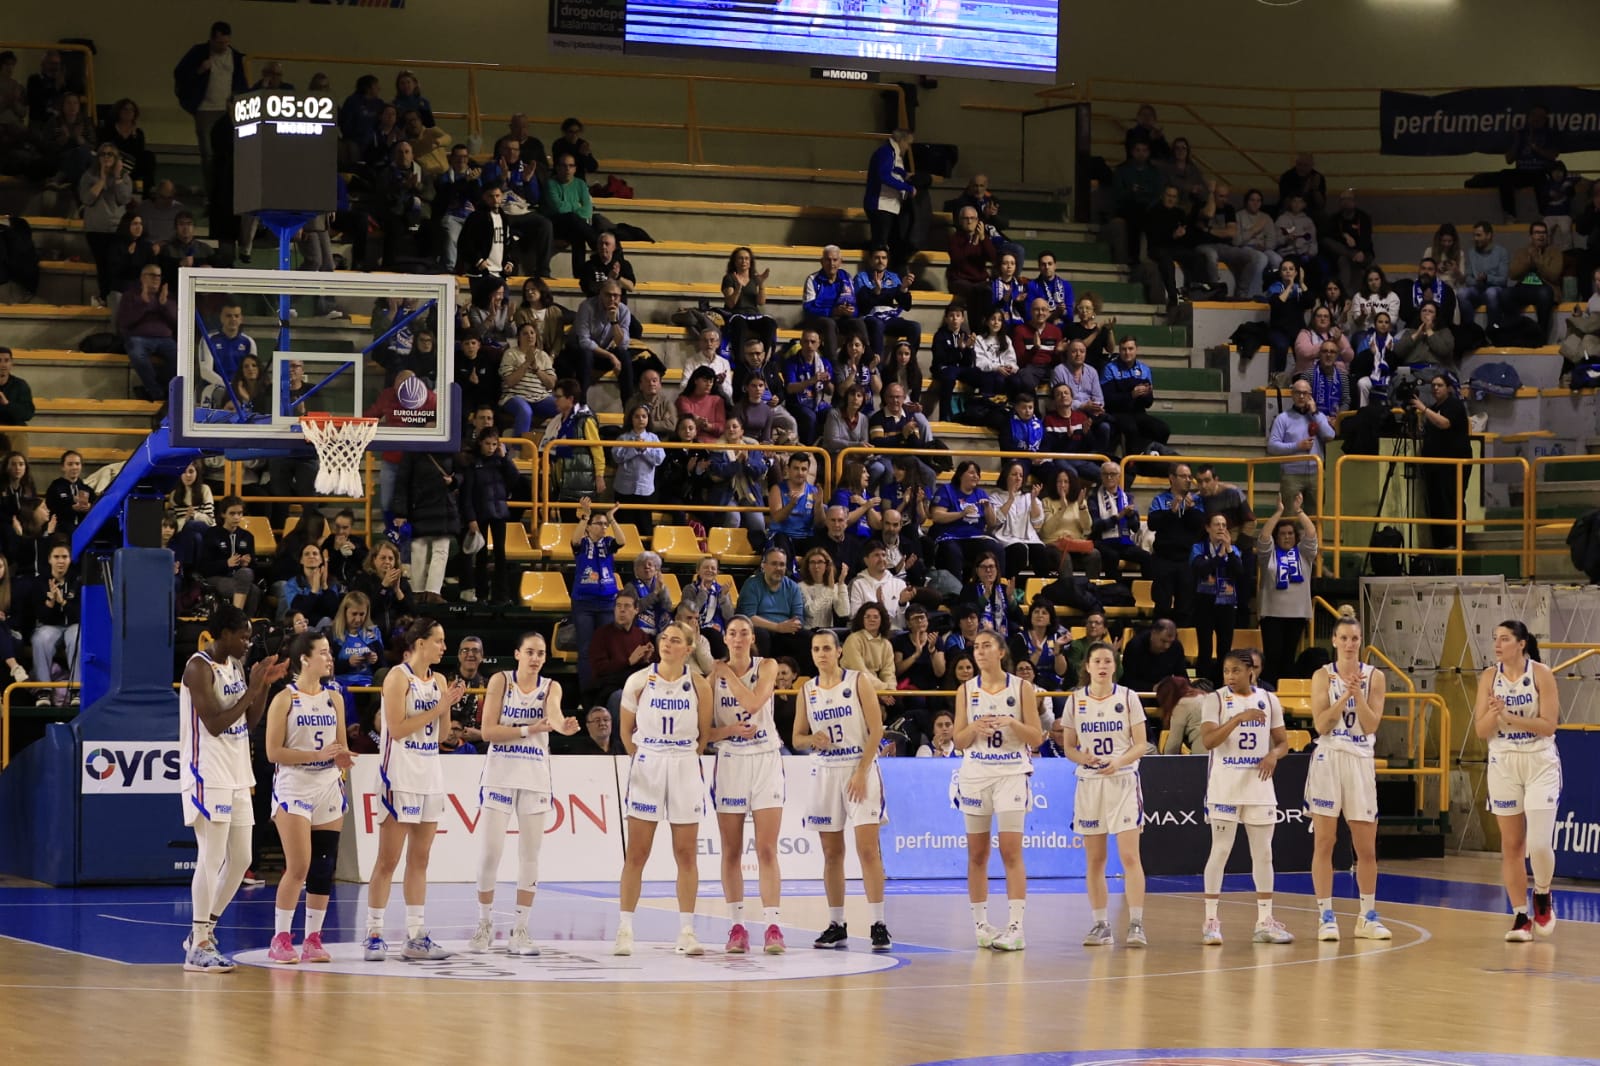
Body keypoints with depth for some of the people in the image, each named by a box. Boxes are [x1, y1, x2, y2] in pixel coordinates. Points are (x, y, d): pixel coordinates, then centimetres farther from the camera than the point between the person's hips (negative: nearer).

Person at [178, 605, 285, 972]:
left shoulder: (236, 666, 13)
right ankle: (198, 947, -4)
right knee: (211, 859, -8)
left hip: (236, 776, 9)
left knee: (240, 859, 10)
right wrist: (252, 689, -19)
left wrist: (265, 684, 4)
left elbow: (250, 722, 16)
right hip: (208, 775, -9)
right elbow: (214, 724, -21)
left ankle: (203, 931, 21)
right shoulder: (199, 668, -14)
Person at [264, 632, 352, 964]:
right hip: (294, 789, -5)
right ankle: (280, 939, -1)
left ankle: (313, 940, 11)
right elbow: (273, 752, -10)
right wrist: (317, 755, -19)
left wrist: (343, 759, -5)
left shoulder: (333, 699, 11)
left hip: (328, 788, 5)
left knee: (324, 868, 3)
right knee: (298, 868, -11)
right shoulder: (284, 700, -5)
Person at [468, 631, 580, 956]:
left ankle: (520, 929, 9)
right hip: (500, 774, -2)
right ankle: (485, 925, 10)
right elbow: (487, 731, -8)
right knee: (489, 851, -5)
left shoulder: (550, 687, 3)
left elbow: (553, 713, -20)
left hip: (535, 778, 2)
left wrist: (561, 725, -43)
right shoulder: (500, 681, -2)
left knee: (530, 853, 2)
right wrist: (528, 730, -19)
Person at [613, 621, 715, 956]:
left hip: (685, 769, 1)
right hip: (646, 768, -1)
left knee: (686, 854, 3)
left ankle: (687, 931, 8)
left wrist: (682, 759, 8)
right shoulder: (639, 682, -1)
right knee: (636, 853, 0)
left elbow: (704, 735, 7)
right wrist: (645, 760, 10)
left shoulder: (699, 686, -1)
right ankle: (624, 930, 3)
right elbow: (626, 731, 8)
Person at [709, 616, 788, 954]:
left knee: (767, 850, -7)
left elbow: (753, 702, -18)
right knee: (731, 851, 3)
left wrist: (728, 671, -10)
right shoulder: (714, 673, 2)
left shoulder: (767, 667, 0)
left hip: (766, 760, -1)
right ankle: (737, 927, 9)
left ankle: (772, 926, -9)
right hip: (730, 761, 1)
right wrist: (728, 730, -16)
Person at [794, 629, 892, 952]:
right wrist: (812, 740, -10)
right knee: (831, 852, 6)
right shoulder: (807, 690, 10)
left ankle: (879, 924, -10)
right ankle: (836, 925, 12)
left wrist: (861, 773, -15)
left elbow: (876, 730, -7)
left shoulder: (858, 683, -3)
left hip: (861, 770, -4)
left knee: (868, 848, -11)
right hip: (825, 771, 4)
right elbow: (797, 738, 14)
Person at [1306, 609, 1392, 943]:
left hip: (1361, 762, 2)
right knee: (1323, 842, -2)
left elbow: (1371, 725, -3)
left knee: (1367, 847, 4)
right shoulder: (1323, 676, 1)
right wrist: (1346, 694, -16)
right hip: (1328, 760, -2)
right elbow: (1321, 724, -8)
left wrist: (1357, 693, -15)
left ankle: (1368, 916, 15)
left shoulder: (1374, 677, 4)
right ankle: (1326, 916, 3)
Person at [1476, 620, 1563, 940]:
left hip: (1540, 763, -3)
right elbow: (1481, 730, -2)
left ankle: (1542, 895, 17)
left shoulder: (1541, 674, -7)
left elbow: (1549, 724, -13)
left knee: (1539, 844, -12)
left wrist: (1509, 717, -21)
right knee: (1511, 845, 4)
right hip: (1503, 765, 3)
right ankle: (1520, 916, 13)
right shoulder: (1490, 677, 1)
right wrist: (1494, 712, -22)